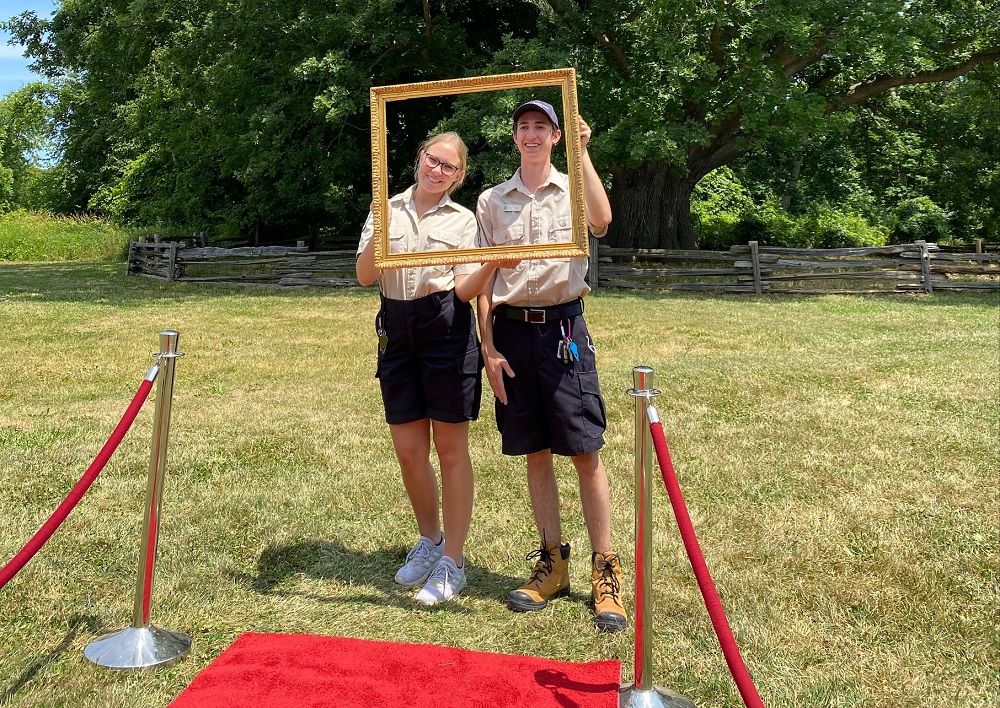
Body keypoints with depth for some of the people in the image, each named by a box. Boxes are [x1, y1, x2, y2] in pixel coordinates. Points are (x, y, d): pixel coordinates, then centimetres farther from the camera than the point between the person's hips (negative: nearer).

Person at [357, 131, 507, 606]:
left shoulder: (463, 220, 5)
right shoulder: (388, 211, 10)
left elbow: (465, 290, -5)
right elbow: (364, 277, -1)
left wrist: (491, 265, -24)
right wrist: (379, 233, -16)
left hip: (446, 329, -3)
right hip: (397, 331, 3)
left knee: (451, 448, 2)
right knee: (408, 449, 7)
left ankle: (453, 562, 14)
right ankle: (430, 540, 32)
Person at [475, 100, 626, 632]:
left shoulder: (573, 189, 6)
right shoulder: (492, 200, 11)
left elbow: (601, 219, -18)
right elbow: (483, 279, 8)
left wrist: (582, 151, -14)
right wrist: (489, 348, 0)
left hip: (562, 327, -2)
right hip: (511, 330, 3)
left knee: (585, 452, -3)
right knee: (535, 453, 8)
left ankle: (605, 571, 6)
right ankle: (552, 564, 20)